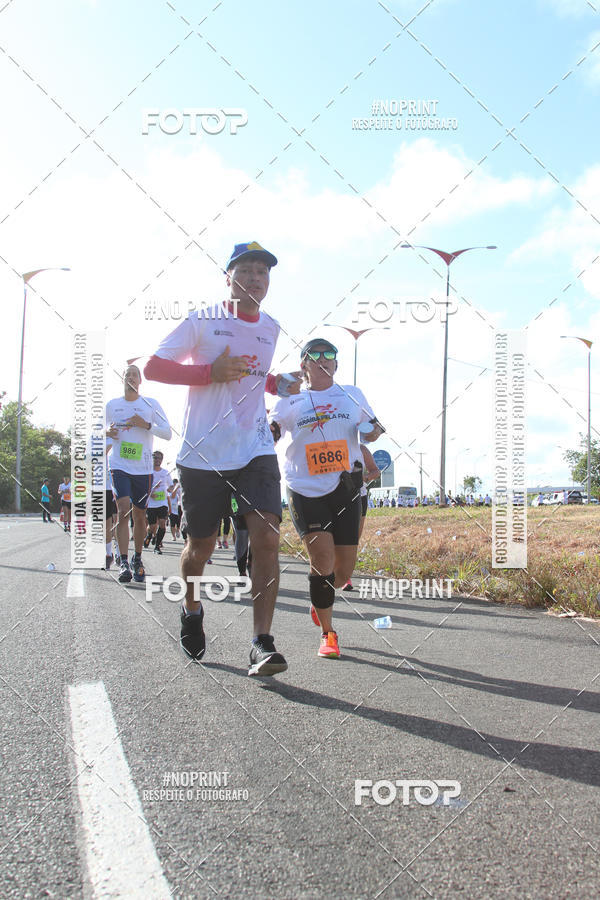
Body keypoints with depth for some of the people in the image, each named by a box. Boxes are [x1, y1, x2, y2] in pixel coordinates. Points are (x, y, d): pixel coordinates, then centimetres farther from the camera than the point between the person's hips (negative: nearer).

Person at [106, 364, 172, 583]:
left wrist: (146, 425, -15)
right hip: (119, 465, 0)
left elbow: (168, 433, 1)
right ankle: (123, 563, -16)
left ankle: (137, 559, 24)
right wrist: (107, 432, -3)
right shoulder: (112, 405, 9)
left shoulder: (151, 404, 4)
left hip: (143, 467, 0)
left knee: (139, 515, 7)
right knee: (123, 510, -16)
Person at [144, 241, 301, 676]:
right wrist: (210, 372, -15)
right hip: (203, 452, -3)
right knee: (201, 545, 7)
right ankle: (192, 609, 39)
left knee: (267, 536, -15)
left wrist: (277, 383, 9)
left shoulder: (271, 328, 14)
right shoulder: (202, 322, -1)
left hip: (256, 450, 3)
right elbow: (153, 367, -2)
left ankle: (262, 643, -11)